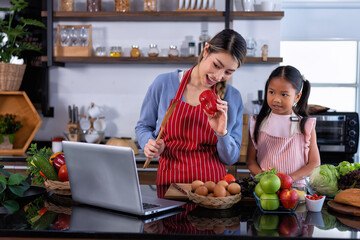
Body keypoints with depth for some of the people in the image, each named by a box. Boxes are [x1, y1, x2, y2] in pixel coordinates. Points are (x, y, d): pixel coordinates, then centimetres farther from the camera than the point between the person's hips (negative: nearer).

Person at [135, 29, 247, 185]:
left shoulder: (233, 98, 3)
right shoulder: (164, 83, 0)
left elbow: (230, 159, 7)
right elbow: (143, 126, 14)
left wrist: (222, 133, -11)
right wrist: (150, 144, -5)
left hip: (212, 183, 0)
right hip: (169, 181, 0)